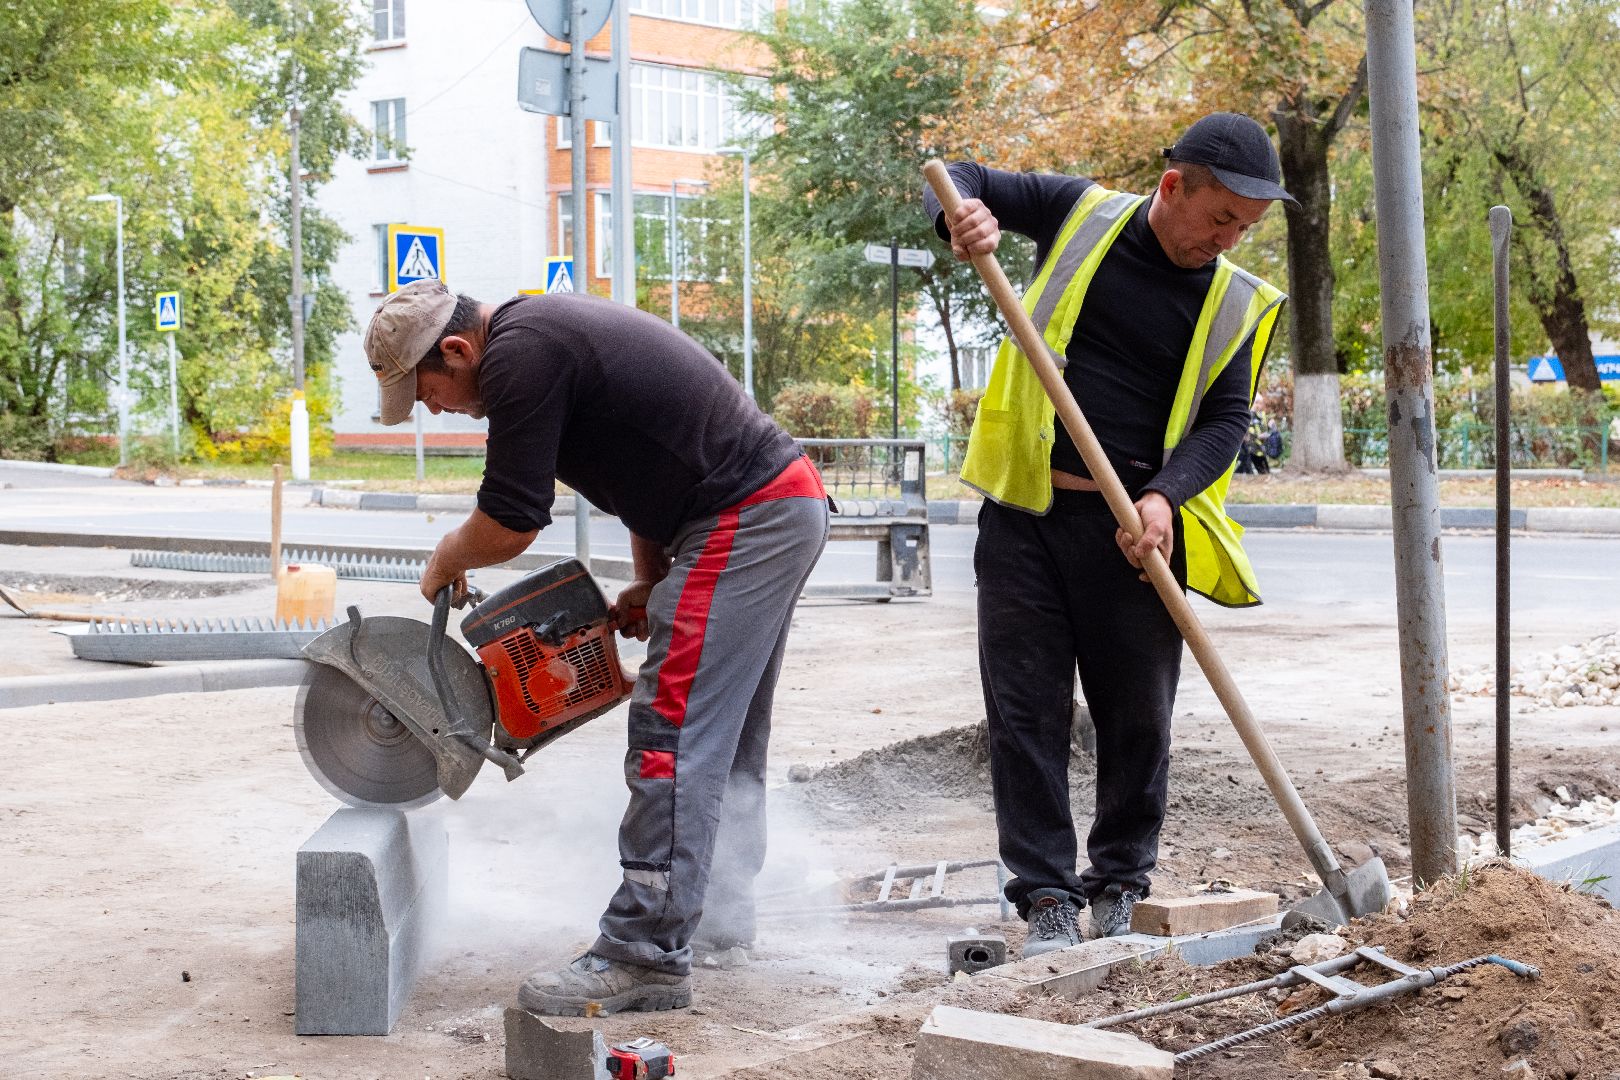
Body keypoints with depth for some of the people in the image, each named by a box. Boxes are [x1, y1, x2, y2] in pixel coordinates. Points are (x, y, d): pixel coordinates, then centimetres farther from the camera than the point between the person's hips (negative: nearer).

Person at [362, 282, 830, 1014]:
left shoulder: (520, 354, -16)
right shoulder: (548, 330, 16)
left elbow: (509, 525, -15)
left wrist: (445, 562, 5)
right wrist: (650, 583, 17)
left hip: (745, 517, -11)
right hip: (789, 501, 11)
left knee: (675, 733, -10)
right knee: (728, 738, 18)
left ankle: (646, 957, -9)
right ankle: (722, 917, 28)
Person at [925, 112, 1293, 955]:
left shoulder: (1233, 303, 6)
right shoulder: (1082, 216, 3)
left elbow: (1225, 419, 0)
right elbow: (963, 180, 10)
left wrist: (1165, 493, -18)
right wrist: (963, 213, -15)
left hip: (1132, 529, 1)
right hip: (1024, 514, -1)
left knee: (1137, 718, 6)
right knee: (1026, 713, -1)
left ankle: (1119, 889, 23)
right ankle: (1048, 899, 6)